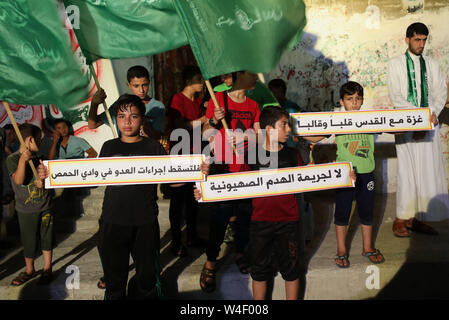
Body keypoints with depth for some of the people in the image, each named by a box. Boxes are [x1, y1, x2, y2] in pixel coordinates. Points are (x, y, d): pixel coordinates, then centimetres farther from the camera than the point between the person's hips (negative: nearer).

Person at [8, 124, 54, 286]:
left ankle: (47, 269, 22)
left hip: (45, 207, 4)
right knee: (29, 241, 7)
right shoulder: (12, 159, -8)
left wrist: (44, 181, -14)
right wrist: (23, 160, -33)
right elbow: (19, 180, -20)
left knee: (47, 239, 9)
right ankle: (29, 270, 26)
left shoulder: (38, 158, 5)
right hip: (26, 210, -3)